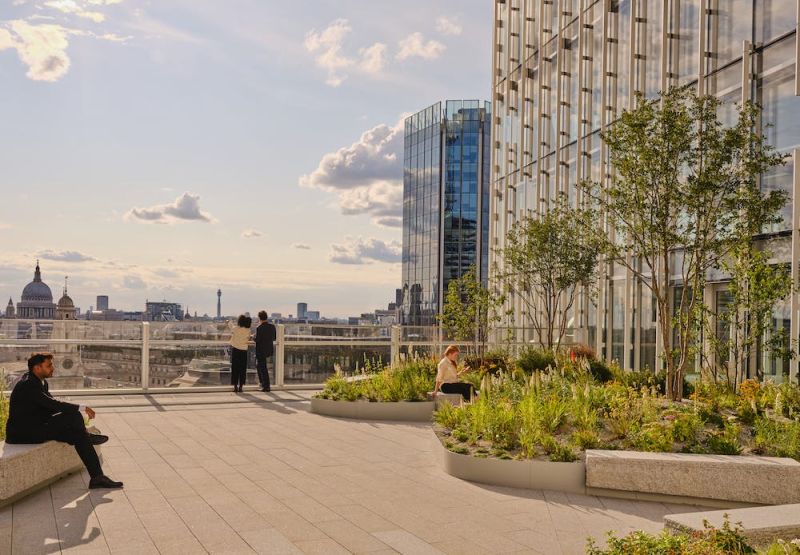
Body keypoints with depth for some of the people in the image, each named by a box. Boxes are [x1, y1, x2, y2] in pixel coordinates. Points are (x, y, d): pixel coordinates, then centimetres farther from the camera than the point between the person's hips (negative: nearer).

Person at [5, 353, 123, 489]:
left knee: (79, 435, -7)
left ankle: (97, 477, -8)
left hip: (37, 428, 10)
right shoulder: (27, 384, -21)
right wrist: (81, 408, -23)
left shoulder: (41, 382, 11)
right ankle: (86, 435, 5)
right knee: (73, 415, -25)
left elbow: (50, 407, 14)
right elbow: (52, 404, -28)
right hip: (22, 433, -10)